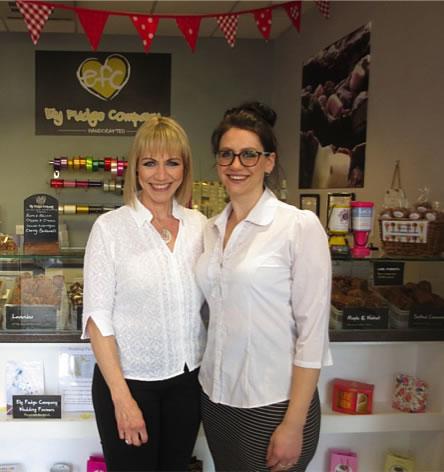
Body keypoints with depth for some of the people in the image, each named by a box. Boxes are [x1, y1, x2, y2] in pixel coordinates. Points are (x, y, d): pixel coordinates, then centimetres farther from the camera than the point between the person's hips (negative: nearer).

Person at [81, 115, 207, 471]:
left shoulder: (199, 224, 1)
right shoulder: (110, 227, -11)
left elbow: (209, 302, 9)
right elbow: (97, 316, -11)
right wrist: (121, 397, -14)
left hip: (188, 379, 4)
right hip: (129, 379, -4)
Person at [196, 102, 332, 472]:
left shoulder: (301, 226, -12)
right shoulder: (212, 229, 6)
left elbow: (313, 332, -14)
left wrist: (293, 425, -15)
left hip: (273, 405, -5)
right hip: (217, 396, 6)